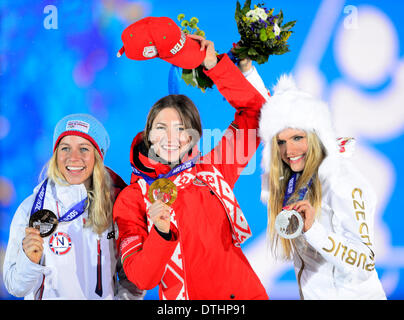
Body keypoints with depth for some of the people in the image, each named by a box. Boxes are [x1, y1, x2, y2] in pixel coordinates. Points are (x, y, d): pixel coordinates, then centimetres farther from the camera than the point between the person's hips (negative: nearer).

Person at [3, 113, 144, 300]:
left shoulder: (116, 205, 0)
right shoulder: (31, 208, -4)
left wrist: (124, 296, -9)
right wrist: (30, 262, -19)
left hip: (106, 297, 1)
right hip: (49, 297, 0)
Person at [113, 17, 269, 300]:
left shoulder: (212, 172, 5)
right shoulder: (132, 199, 0)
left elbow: (256, 112, 8)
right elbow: (139, 278, -8)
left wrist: (215, 65, 2)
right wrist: (161, 233, -24)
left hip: (244, 292, 1)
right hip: (184, 296, -1)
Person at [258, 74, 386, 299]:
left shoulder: (341, 180, -22)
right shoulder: (289, 180, -1)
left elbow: (365, 264, -27)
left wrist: (312, 229, -39)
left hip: (351, 294, -7)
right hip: (311, 293, 7)